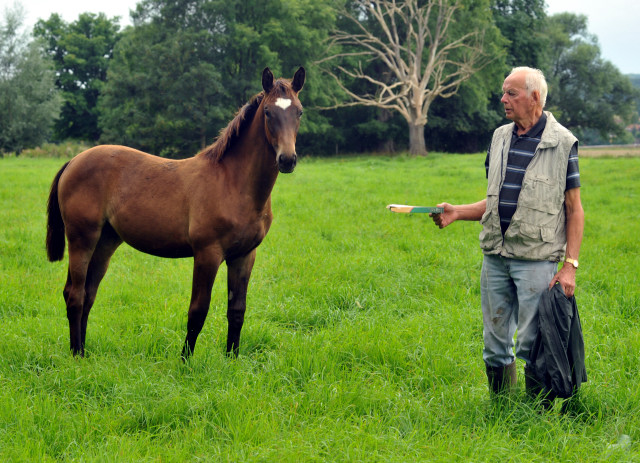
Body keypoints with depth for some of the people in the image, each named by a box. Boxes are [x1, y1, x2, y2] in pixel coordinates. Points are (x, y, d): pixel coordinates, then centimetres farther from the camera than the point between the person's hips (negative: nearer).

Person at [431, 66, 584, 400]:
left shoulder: (562, 143, -4)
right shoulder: (500, 137, 13)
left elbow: (574, 208, -3)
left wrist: (570, 265, -11)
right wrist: (458, 212, 2)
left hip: (536, 258, -5)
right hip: (496, 255, 6)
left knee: (533, 345, -2)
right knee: (495, 342, 10)